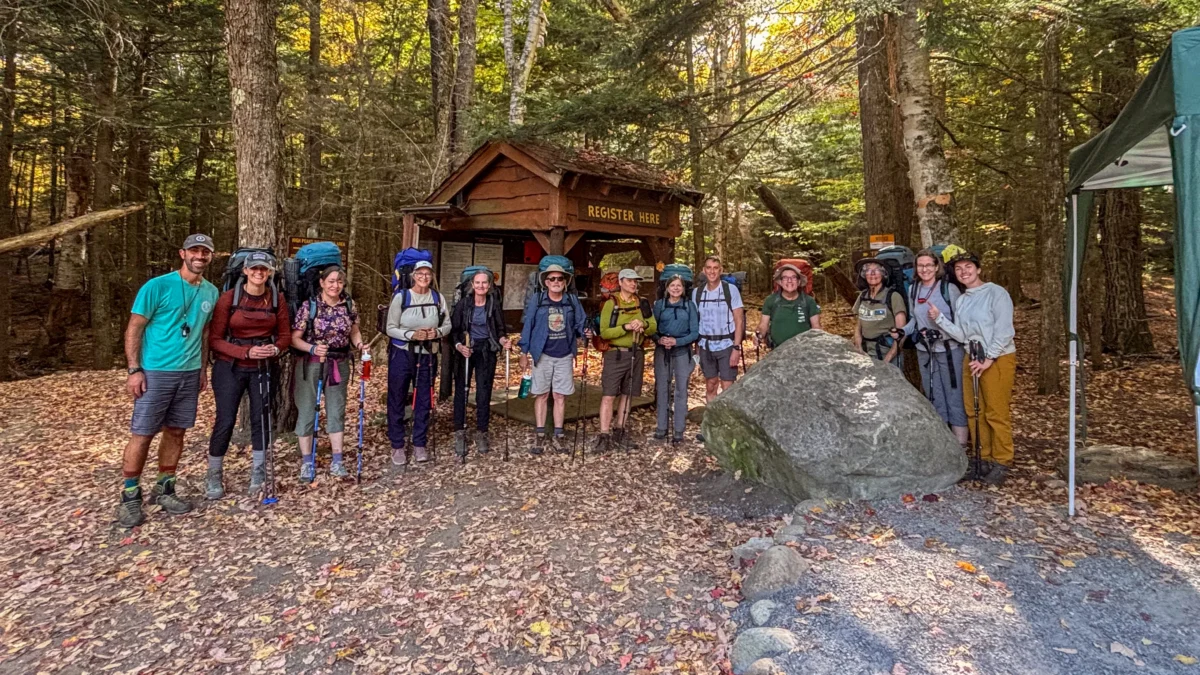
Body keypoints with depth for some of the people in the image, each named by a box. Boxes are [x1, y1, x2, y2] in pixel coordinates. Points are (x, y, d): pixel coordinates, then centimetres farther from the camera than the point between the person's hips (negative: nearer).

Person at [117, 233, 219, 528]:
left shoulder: (211, 292, 7)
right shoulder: (157, 286, -9)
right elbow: (134, 328, -8)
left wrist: (203, 369, 13)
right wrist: (134, 370, -13)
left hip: (190, 374, 5)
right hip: (156, 371, -5)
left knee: (176, 432, 11)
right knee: (142, 435, -1)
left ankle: (164, 490, 24)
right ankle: (130, 497, 12)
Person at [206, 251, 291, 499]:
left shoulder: (277, 299, -2)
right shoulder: (228, 297, -10)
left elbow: (285, 335, 5)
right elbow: (215, 340, -10)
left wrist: (276, 348, -17)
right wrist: (246, 352, -22)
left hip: (264, 368, 2)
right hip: (230, 368, -2)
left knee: (261, 418, 7)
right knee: (225, 421, -2)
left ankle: (258, 471, 23)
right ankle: (213, 475, 16)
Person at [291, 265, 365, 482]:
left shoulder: (349, 305, 1)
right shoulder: (309, 306, -10)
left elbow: (354, 331, 12)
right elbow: (294, 339, -9)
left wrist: (359, 343, -8)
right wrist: (312, 348, -26)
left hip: (339, 365, 3)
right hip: (311, 365, -3)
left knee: (337, 411, 8)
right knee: (307, 411, 3)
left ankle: (337, 462, 17)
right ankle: (307, 463, 15)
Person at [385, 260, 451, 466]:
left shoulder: (438, 298, 0)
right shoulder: (401, 297, -7)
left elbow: (447, 325, 6)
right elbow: (391, 328, -7)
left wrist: (437, 332, -16)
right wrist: (412, 335, -21)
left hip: (428, 356, 2)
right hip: (401, 354, -2)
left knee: (424, 400, 10)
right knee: (397, 400, 3)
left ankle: (420, 444, 24)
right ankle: (397, 446, 15)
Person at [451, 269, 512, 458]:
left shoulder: (494, 305, 1)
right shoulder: (463, 304, -2)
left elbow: (500, 330, 6)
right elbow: (453, 329, -1)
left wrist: (503, 340, -14)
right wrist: (458, 345, -18)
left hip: (486, 352, 1)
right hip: (465, 350, -1)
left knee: (484, 393, 3)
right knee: (461, 391, -1)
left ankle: (481, 433, 15)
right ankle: (459, 433, 8)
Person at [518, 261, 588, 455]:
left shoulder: (572, 300, 1)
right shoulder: (536, 299, -4)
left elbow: (580, 323, 5)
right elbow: (527, 326, -3)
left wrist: (585, 332, -19)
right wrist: (524, 353, -4)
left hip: (565, 356, 1)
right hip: (542, 355, -1)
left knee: (560, 396, 7)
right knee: (541, 395, 6)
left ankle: (558, 435, 15)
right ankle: (539, 435, 13)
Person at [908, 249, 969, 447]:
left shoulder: (949, 289, -8)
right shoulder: (913, 290, 7)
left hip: (949, 350, -5)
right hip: (924, 352, 5)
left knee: (954, 397, -1)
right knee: (934, 398, 11)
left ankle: (960, 443, 5)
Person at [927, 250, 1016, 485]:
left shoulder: (996, 293, -7)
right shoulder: (960, 300, 12)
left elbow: (1004, 330, -13)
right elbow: (961, 335, 6)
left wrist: (988, 359, -17)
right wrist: (939, 318, -5)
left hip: (998, 359, -7)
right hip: (972, 358, 7)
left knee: (996, 413, -5)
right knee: (974, 412, 8)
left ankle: (1002, 462, 6)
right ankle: (985, 458, 19)